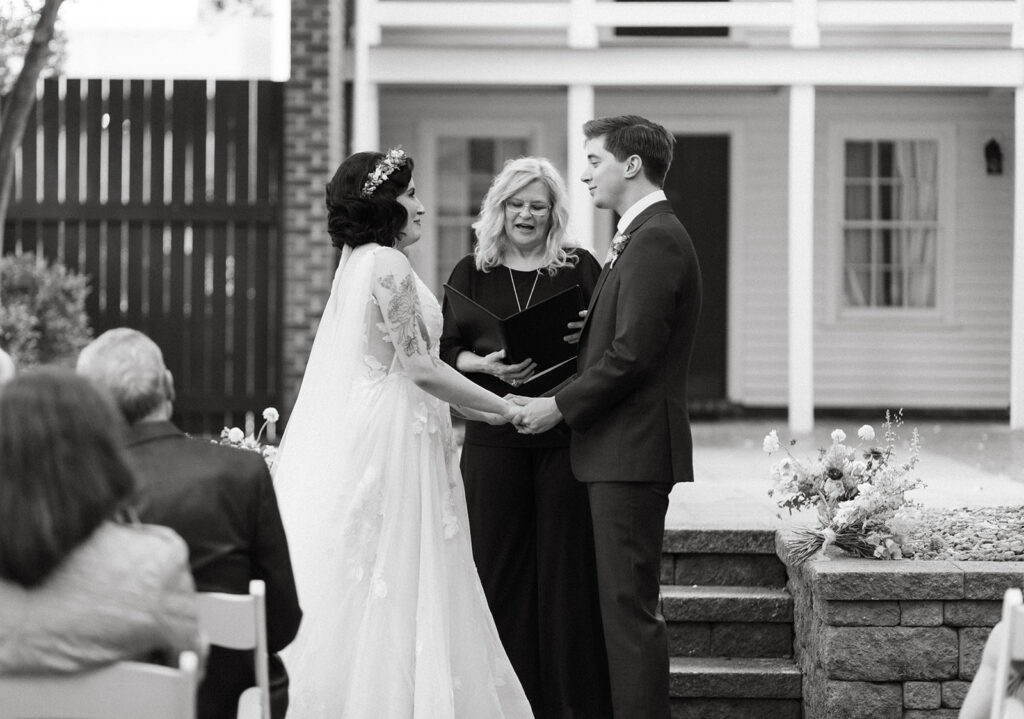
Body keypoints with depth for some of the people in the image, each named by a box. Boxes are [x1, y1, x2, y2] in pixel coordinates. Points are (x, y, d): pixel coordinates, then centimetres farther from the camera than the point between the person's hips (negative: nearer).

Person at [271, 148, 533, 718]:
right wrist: (505, 408, -9)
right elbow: (420, 367, -17)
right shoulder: (388, 265, -14)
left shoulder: (359, 263, 15)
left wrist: (483, 408, 18)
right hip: (388, 441, -9)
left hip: (358, 433, 9)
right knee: (392, 587, -5)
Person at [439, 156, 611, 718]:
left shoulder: (580, 269, 7)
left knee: (566, 567, 0)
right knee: (500, 566, 1)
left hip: (565, 437, -1)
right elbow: (445, 352, 7)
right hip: (494, 439, 1)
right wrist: (486, 365, -13)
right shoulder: (472, 273, 9)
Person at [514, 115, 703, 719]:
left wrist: (561, 406, -12)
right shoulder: (647, 236, 18)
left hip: (632, 450, -10)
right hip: (623, 449, 10)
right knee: (625, 602, 13)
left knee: (631, 606, -7)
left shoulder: (655, 240, -15)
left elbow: (631, 355, -20)